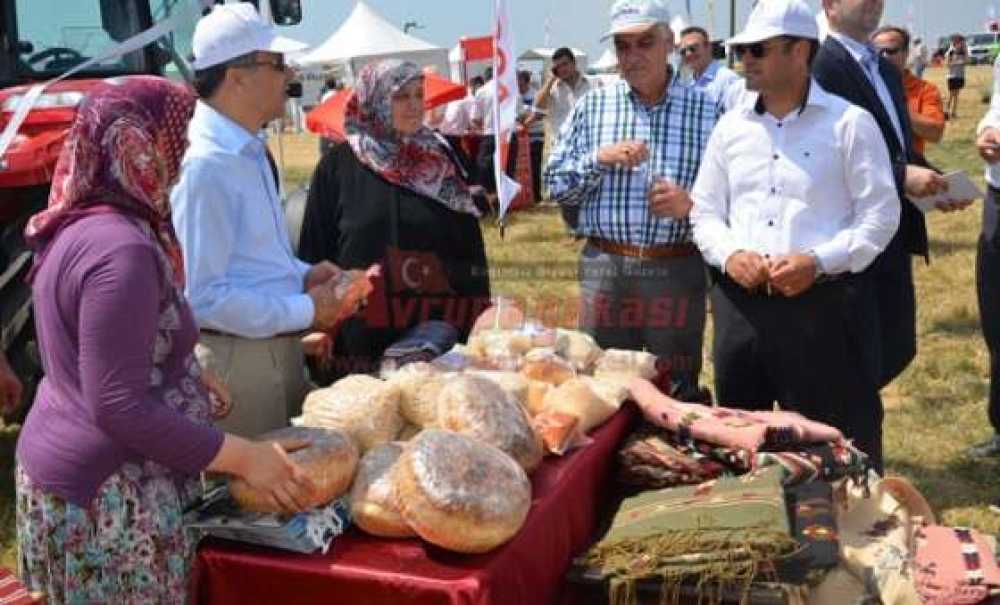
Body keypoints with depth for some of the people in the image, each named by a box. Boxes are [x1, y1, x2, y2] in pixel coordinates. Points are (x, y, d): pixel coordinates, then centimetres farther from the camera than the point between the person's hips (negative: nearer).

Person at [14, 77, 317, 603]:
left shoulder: (78, 228, 7)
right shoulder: (121, 248, -25)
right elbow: (120, 407, -27)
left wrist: (186, 374, 21)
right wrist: (243, 458, -23)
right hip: (109, 497, -10)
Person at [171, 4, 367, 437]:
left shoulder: (250, 152, 9)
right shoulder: (205, 166, -22)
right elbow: (204, 296, -25)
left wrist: (303, 274, 4)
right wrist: (307, 310, -17)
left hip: (279, 348, 9)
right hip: (238, 360, -9)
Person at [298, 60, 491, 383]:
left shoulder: (440, 158, 7)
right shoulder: (339, 165, 0)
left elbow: (470, 244, 9)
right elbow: (315, 252, 1)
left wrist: (480, 314, 5)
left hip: (441, 331, 2)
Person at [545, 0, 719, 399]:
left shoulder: (705, 110, 3)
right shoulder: (592, 105, 7)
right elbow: (555, 185, 7)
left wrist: (692, 204, -16)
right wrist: (599, 159, -9)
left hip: (677, 271, -1)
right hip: (604, 267, 1)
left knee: (678, 389, 8)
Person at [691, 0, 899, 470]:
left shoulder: (849, 122, -1)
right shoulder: (731, 127, 11)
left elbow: (880, 214, -3)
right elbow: (704, 212, 13)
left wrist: (818, 262, -17)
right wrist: (729, 253, -8)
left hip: (825, 304, -4)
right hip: (741, 305, 4)